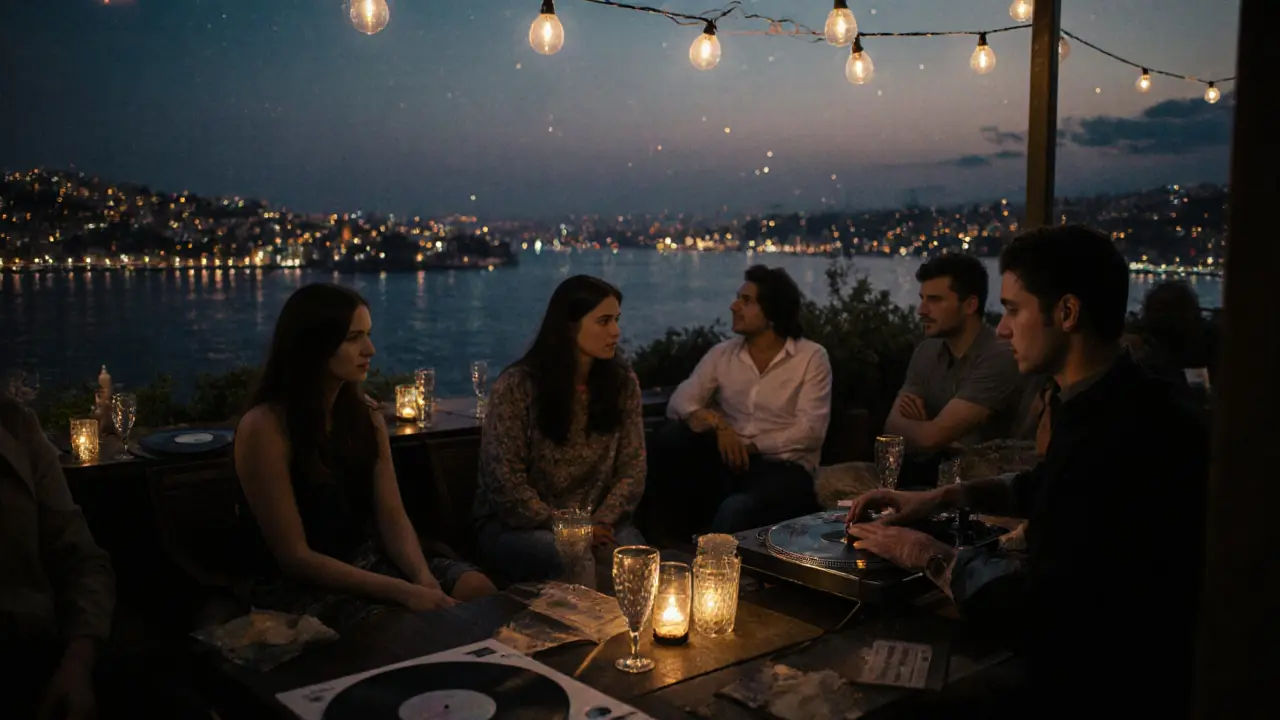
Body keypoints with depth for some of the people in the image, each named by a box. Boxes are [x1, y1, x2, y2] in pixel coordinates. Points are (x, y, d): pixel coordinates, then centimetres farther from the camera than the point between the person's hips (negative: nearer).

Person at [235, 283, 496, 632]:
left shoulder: (366, 416, 5)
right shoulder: (264, 427, -16)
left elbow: (393, 518, 2)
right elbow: (295, 557, -17)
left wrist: (424, 578, -20)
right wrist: (403, 591, -24)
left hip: (368, 562, 6)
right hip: (298, 584, -6)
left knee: (478, 589, -16)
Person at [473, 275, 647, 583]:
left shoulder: (623, 382, 1)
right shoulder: (517, 385, -12)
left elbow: (632, 470, 0)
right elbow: (506, 482, -14)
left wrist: (600, 522, -15)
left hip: (596, 521, 4)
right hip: (517, 525, -3)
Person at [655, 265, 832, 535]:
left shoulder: (811, 357, -1)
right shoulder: (722, 354, 9)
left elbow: (810, 430, -9)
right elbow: (679, 403, -2)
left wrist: (750, 446, -15)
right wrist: (716, 423, -22)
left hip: (784, 467, -4)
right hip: (730, 461, 5)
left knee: (735, 511, -37)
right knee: (672, 437, -23)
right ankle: (680, 531, -9)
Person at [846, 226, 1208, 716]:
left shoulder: (1125, 433, -31)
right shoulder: (1110, 404, 2)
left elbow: (1040, 608, -28)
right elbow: (1044, 488, 22)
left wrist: (929, 557, -12)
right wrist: (942, 498, 10)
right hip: (1093, 655, 9)